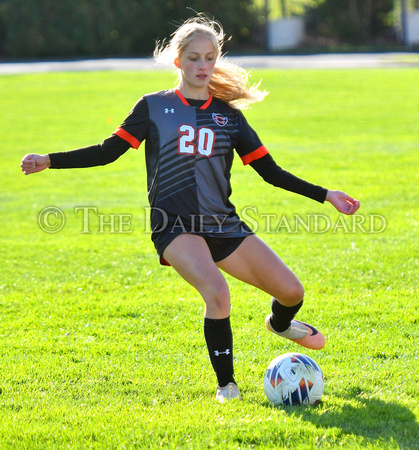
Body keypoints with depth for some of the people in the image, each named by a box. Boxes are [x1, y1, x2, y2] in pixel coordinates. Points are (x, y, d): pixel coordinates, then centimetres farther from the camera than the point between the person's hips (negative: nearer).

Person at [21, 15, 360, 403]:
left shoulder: (229, 115, 11)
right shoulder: (154, 107, 5)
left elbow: (270, 171, 12)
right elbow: (108, 152, 4)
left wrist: (325, 195, 6)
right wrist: (48, 161, -6)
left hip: (222, 223, 3)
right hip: (175, 225, -3)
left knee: (291, 291, -2)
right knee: (217, 293, -30)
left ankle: (280, 323, 37)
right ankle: (226, 385, -11)